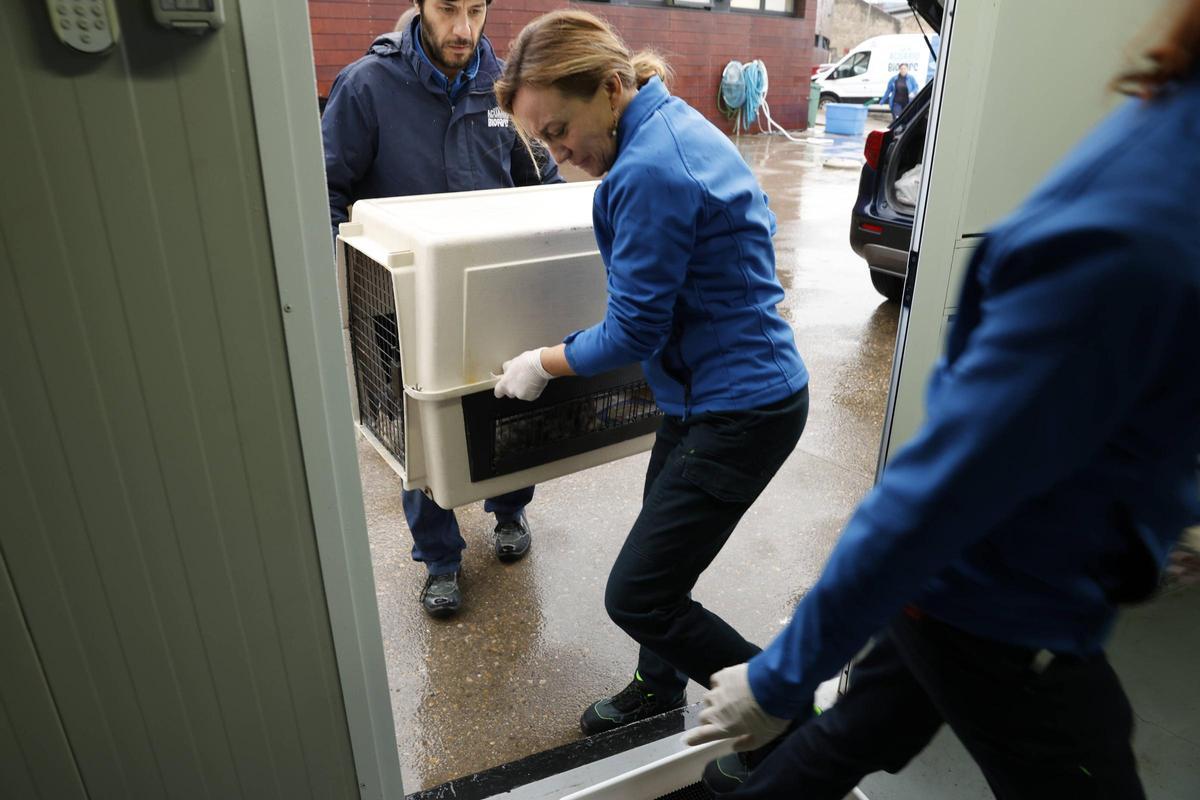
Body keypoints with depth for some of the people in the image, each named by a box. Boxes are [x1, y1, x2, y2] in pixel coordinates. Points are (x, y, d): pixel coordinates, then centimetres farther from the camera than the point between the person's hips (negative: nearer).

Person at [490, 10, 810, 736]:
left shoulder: (649, 172, -24)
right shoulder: (673, 122, 7)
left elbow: (633, 332, -18)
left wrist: (543, 364, -3)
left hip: (741, 409, -10)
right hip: (710, 392, 10)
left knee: (636, 597, -3)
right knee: (657, 555, 22)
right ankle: (659, 689, 46)